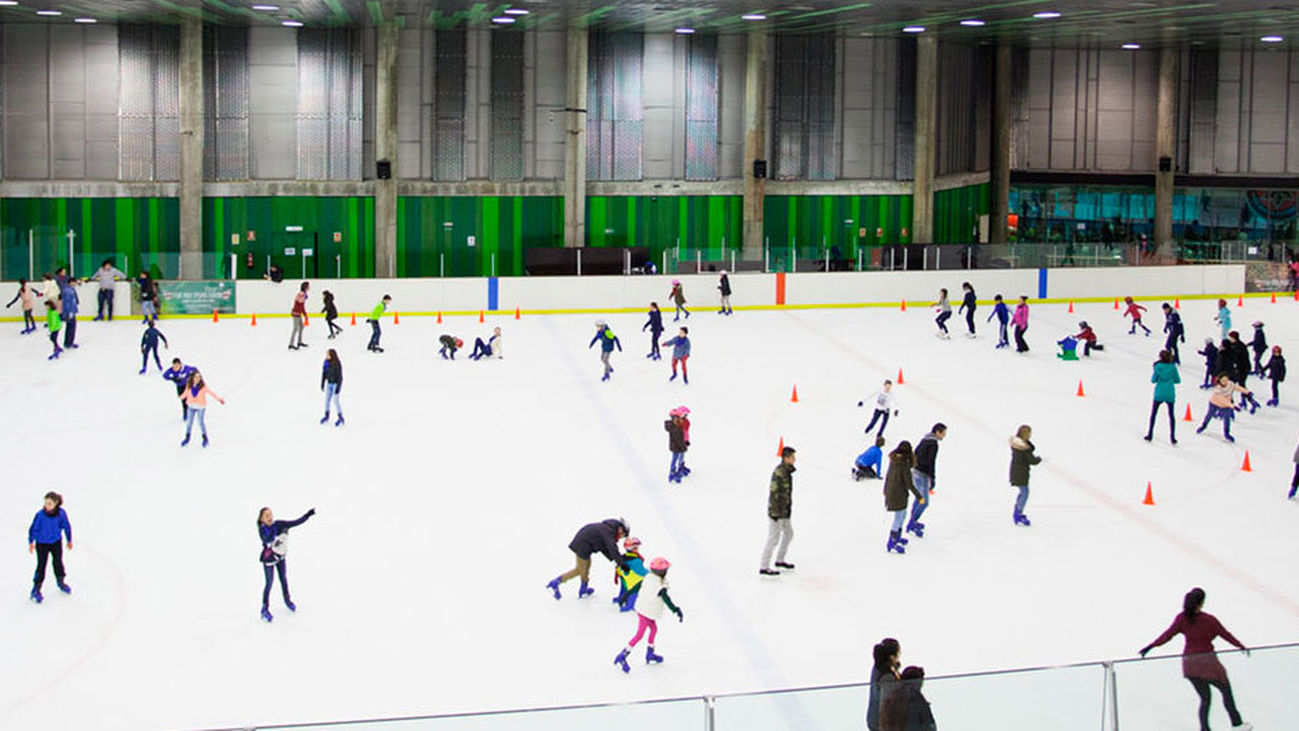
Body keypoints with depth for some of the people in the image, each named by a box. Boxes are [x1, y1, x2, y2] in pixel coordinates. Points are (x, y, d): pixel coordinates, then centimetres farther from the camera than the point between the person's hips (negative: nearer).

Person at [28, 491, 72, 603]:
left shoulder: (61, 513, -18)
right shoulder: (40, 514, -25)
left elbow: (66, 527, -2)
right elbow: (33, 528, -11)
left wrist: (69, 540, 9)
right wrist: (31, 542, -2)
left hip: (56, 543, 3)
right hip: (42, 544, -3)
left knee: (58, 562, 20)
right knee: (41, 566, 3)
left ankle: (61, 582, 44)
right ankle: (36, 590, 16)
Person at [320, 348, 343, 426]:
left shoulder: (337, 364, -24)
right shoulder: (326, 362, -6)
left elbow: (340, 376, -20)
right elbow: (324, 373, 5)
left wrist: (338, 388, -20)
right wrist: (322, 384, 9)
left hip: (336, 383, -6)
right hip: (329, 383, 6)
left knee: (335, 400, -5)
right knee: (327, 399, 11)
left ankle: (341, 418, 8)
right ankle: (326, 416, 27)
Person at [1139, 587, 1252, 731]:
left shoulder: (1182, 618, -4)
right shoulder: (1209, 620, -11)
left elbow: (1168, 634, -6)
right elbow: (1225, 635, -2)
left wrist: (1150, 646, 1)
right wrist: (1242, 646, 13)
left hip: (1189, 664, 4)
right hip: (1207, 660, -4)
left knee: (1205, 698, 16)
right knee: (1226, 690, 17)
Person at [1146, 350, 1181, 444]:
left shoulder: (1157, 366, -9)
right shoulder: (1173, 367, -6)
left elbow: (1153, 380, -7)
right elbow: (1178, 380, 0)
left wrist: (1152, 375, 13)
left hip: (1159, 393, -1)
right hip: (1170, 394, 1)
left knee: (1153, 413, 15)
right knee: (1171, 415, 12)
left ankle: (1150, 435, 15)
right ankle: (1172, 437, 8)